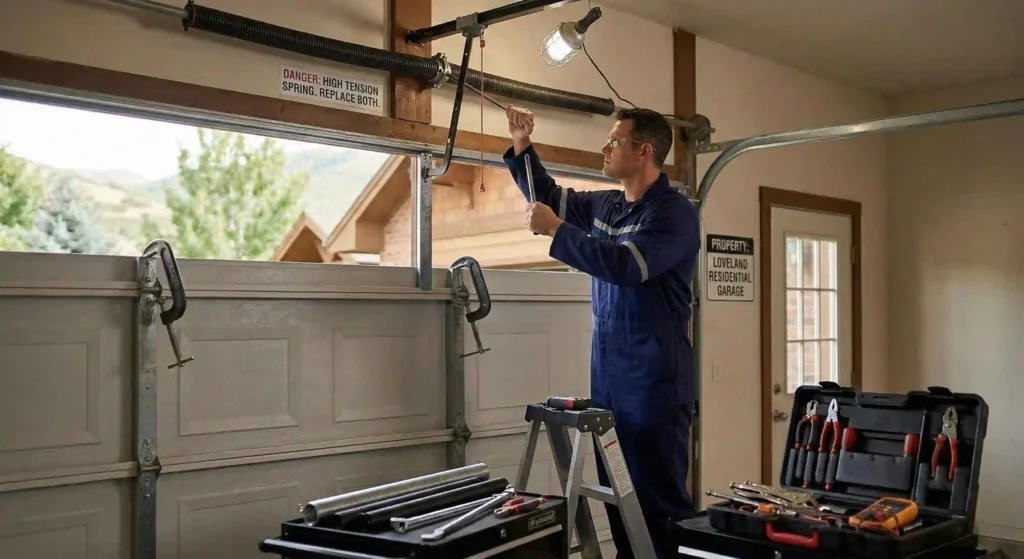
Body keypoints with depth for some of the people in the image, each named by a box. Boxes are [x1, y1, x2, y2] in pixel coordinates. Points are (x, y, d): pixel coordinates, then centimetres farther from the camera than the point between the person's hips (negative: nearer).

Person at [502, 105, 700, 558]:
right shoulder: (605, 205, 11)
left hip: (653, 380, -8)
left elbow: (626, 265, -26)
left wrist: (555, 229, -20)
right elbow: (549, 196, 25)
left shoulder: (674, 212, -12)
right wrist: (521, 147, 11)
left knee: (658, 496, -4)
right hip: (607, 376, 8)